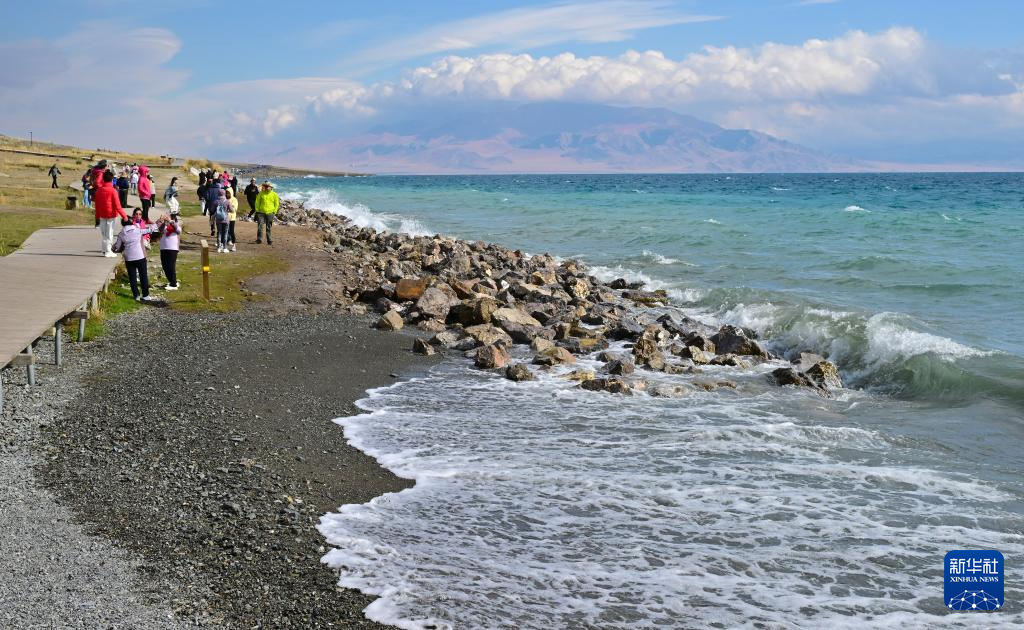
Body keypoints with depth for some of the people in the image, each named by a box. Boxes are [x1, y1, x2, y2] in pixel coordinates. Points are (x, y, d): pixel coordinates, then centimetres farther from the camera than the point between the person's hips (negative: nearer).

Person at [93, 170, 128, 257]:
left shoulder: (99, 190, 4)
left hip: (102, 215, 5)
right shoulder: (112, 191, -13)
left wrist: (97, 216, 19)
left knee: (103, 232, 14)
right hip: (110, 214, -5)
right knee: (109, 233, -1)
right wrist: (124, 216, -14)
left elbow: (97, 204, 10)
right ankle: (108, 251, -2)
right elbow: (117, 205, -16)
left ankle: (104, 249, 21)